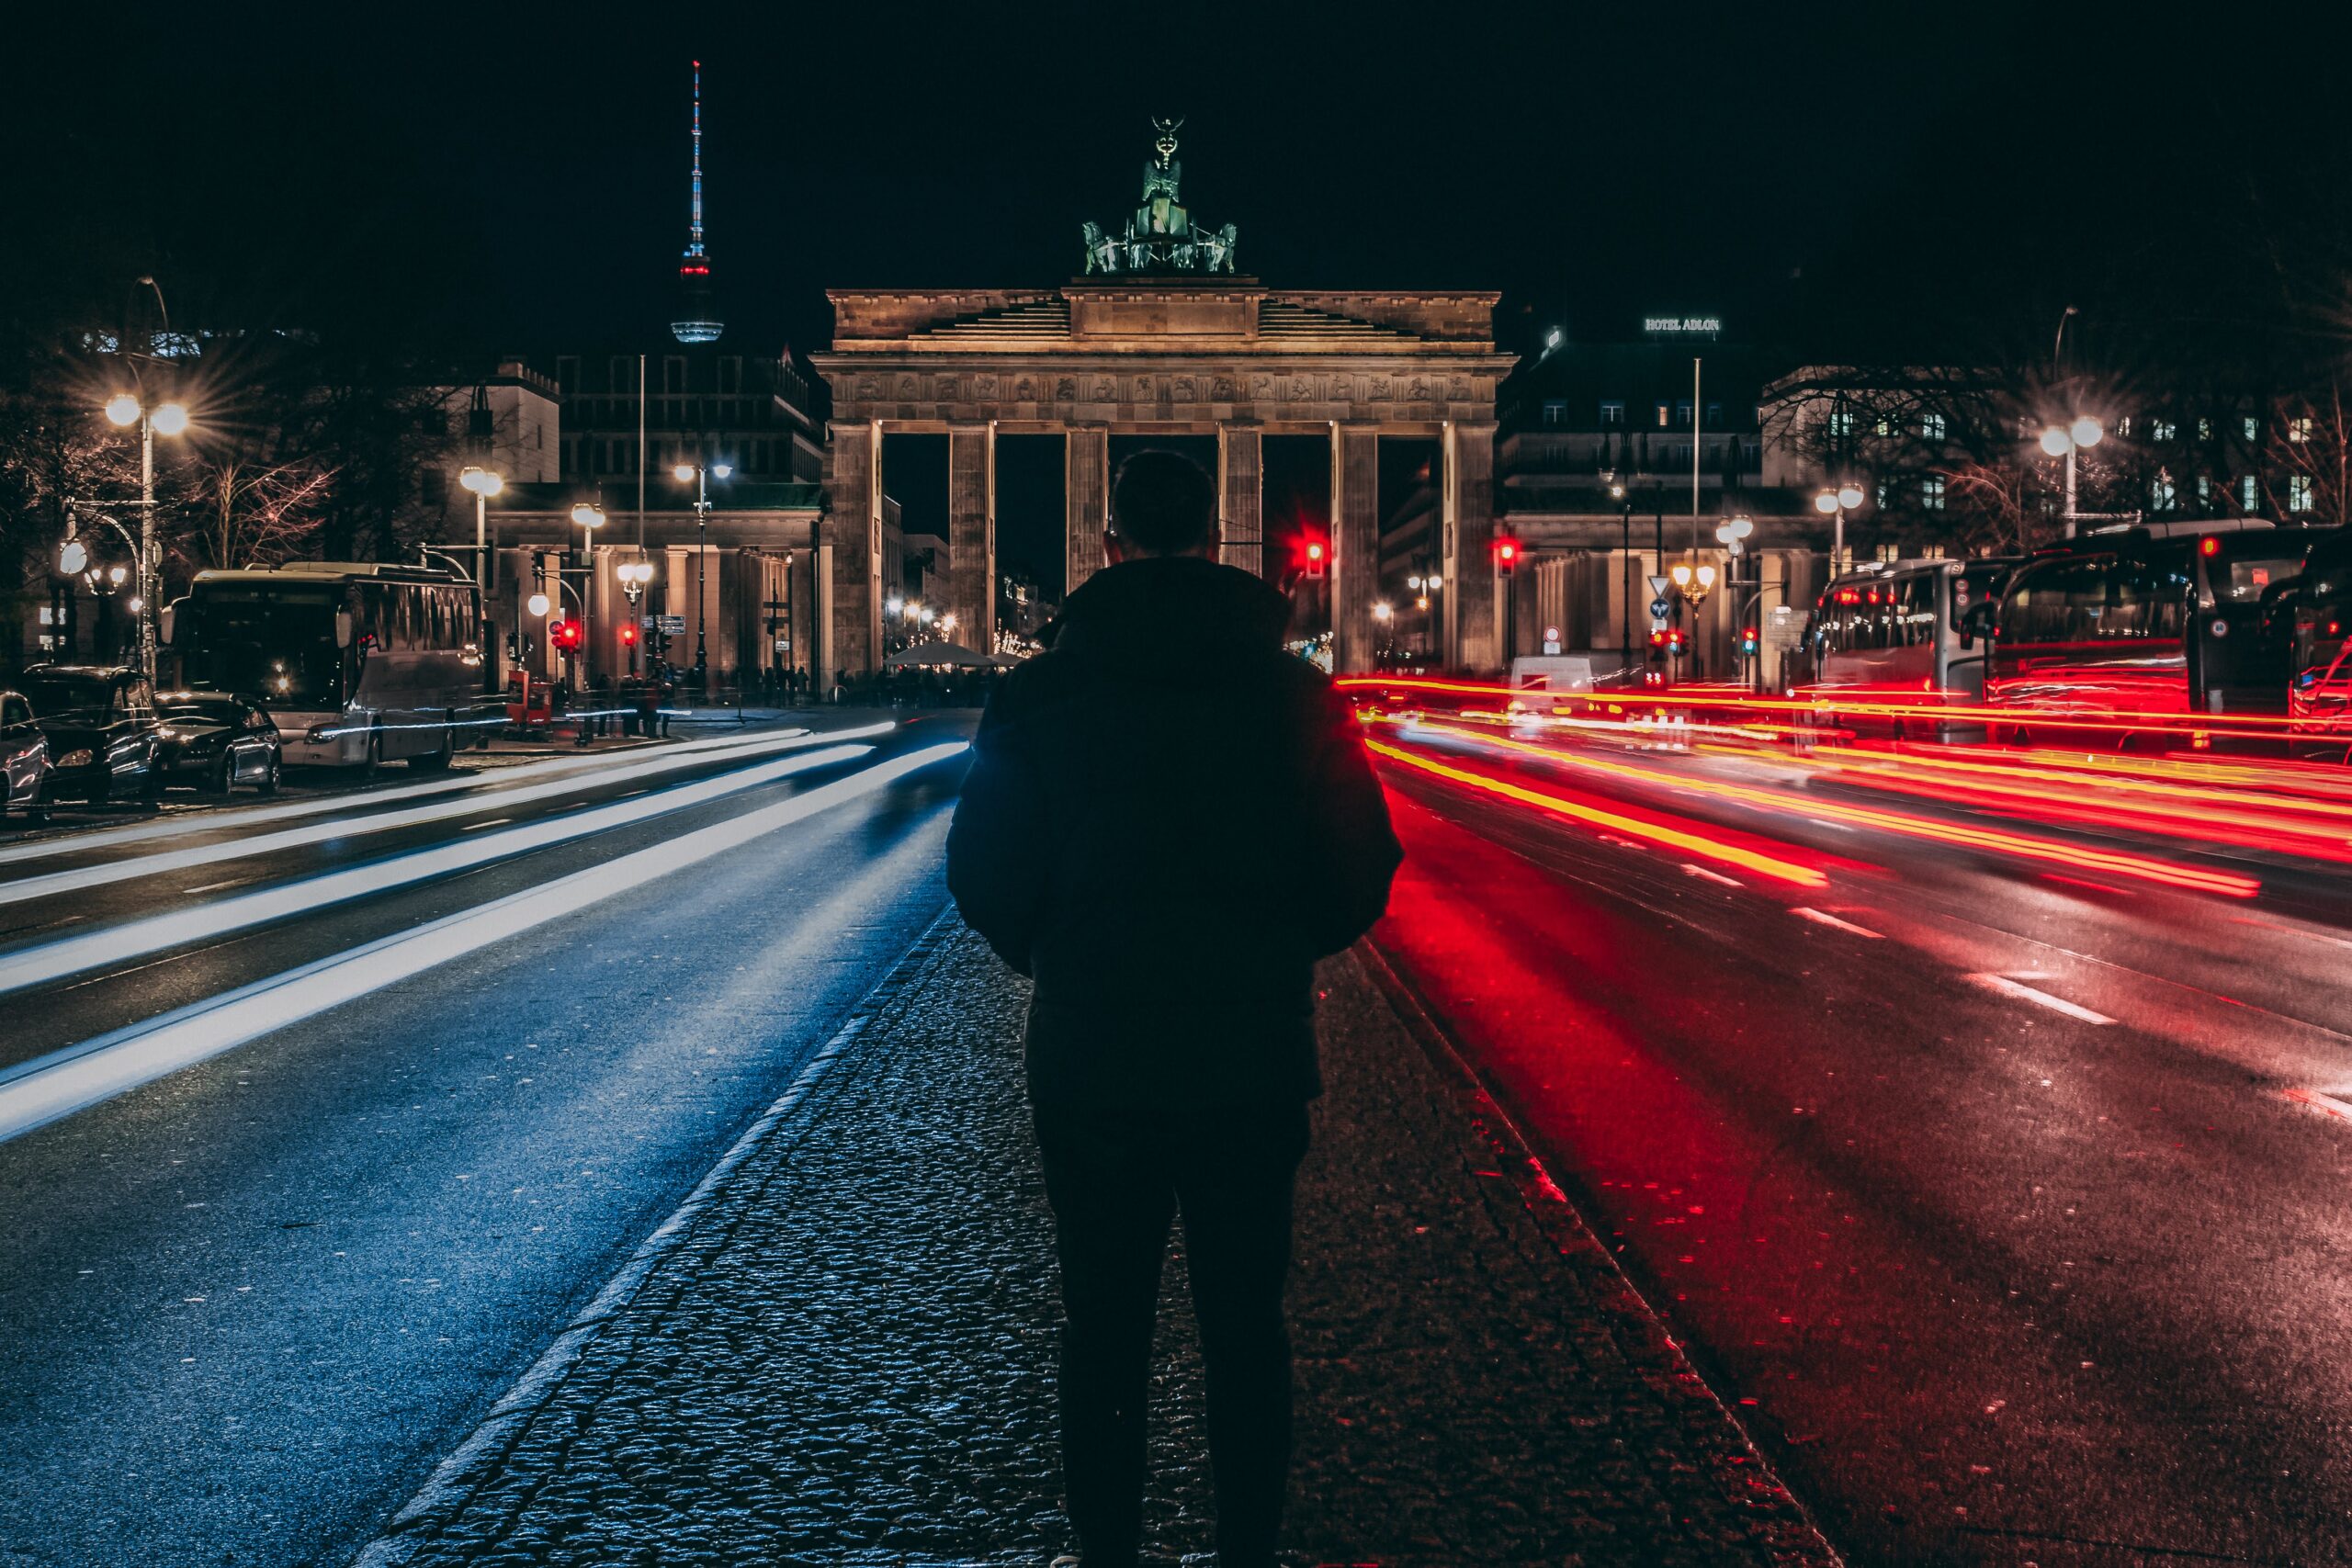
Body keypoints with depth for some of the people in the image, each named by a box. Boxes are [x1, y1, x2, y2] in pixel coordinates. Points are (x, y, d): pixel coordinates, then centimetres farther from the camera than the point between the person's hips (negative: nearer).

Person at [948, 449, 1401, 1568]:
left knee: (1103, 1328, 10)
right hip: (1254, 1063, 1)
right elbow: (1363, 875, -1)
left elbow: (984, 876, -2)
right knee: (1245, 1326, 12)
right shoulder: (1295, 693, -3)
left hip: (1090, 1059, 0)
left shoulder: (1042, 692, -5)